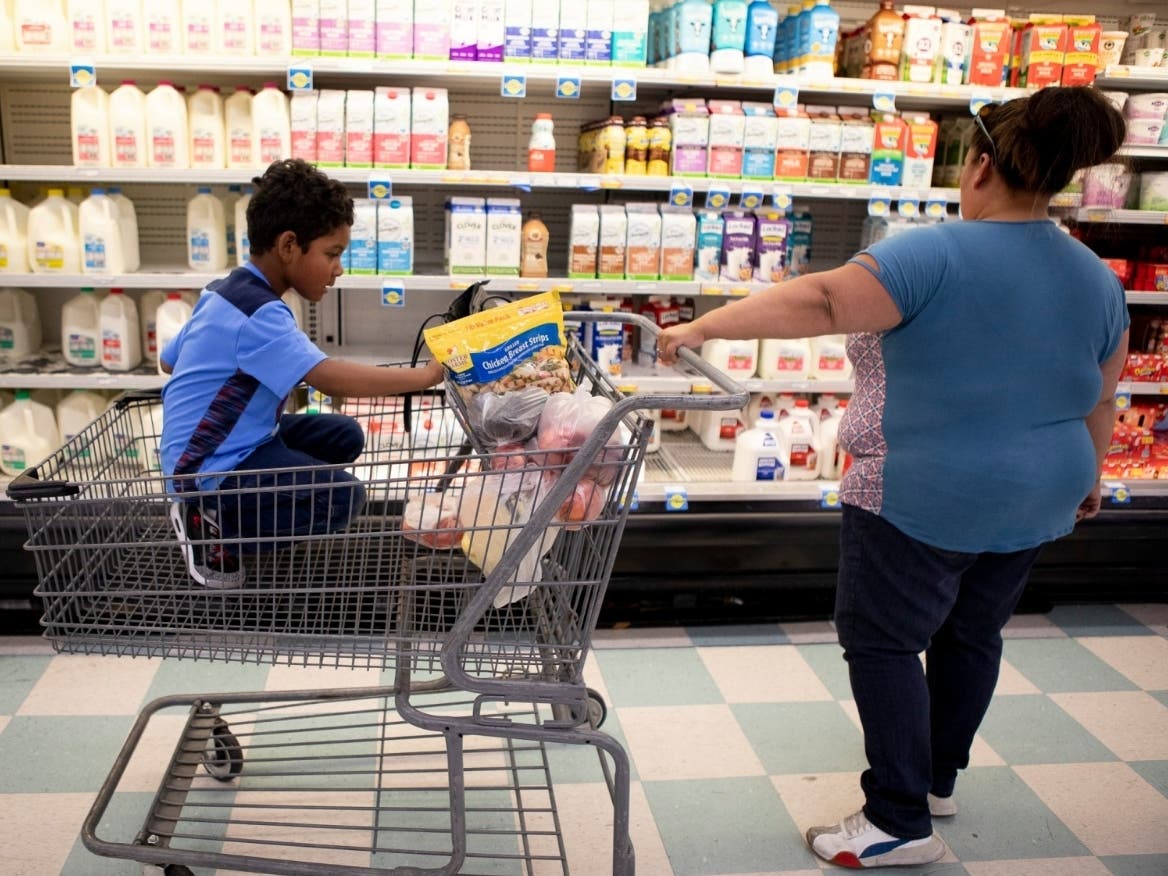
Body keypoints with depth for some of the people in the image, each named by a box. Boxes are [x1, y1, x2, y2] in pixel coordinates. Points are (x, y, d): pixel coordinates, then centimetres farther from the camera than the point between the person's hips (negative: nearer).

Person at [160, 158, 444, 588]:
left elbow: (169, 360, 19)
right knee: (343, 497, -21)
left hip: (233, 444, 10)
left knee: (344, 437, 11)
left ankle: (214, 512, 10)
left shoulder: (226, 292, 8)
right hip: (210, 471, -10)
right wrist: (426, 376, -31)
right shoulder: (258, 314, -24)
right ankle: (210, 524, -4)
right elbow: (331, 377, -35)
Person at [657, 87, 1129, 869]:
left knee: (883, 641, 5)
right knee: (971, 633, 21)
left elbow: (817, 302, -27)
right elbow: (1101, 400, 13)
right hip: (1033, 502, 8)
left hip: (925, 497, -7)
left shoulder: (938, 255, -19)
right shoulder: (1097, 279, 4)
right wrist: (1089, 479, 27)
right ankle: (940, 780, 39)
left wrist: (701, 329, -23)